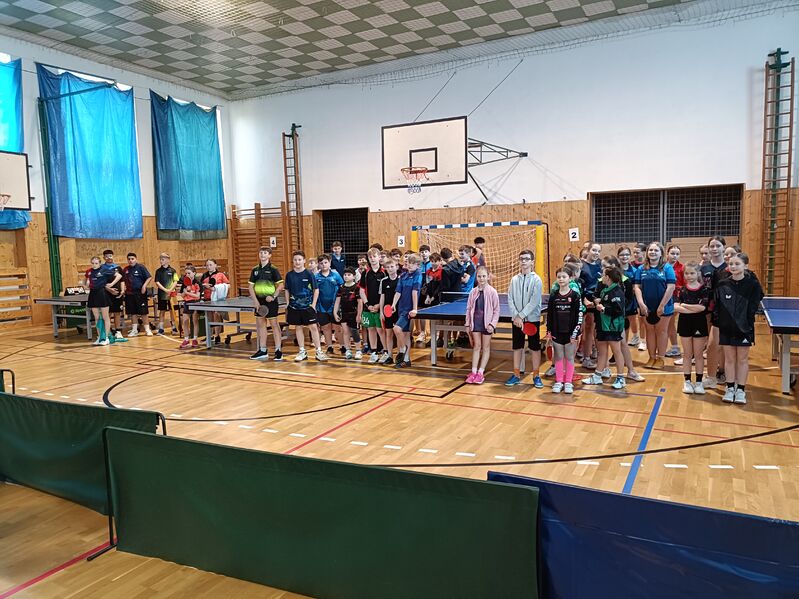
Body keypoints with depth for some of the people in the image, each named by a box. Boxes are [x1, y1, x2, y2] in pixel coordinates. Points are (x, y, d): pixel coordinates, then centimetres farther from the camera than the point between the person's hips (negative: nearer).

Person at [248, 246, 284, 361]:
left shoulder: (273, 269, -6)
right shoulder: (255, 270, 8)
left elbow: (281, 285, -7)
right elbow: (251, 286, 8)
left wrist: (273, 296, -17)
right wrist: (255, 300, -3)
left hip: (270, 301, -5)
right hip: (259, 301, 5)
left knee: (274, 324, -1)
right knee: (260, 325, 9)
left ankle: (278, 351, 4)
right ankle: (262, 351, 18)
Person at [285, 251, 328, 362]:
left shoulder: (309, 274, -6)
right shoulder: (289, 275, 2)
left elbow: (316, 290, -2)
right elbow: (287, 290, 11)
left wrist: (313, 304, -6)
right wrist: (288, 304, 5)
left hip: (308, 306, -3)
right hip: (294, 306, 3)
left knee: (313, 327, -3)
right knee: (298, 328, 9)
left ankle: (319, 351, 4)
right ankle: (302, 352, 19)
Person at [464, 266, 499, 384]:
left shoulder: (492, 292, -9)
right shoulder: (473, 292, 0)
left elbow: (496, 310, -6)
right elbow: (469, 309, 7)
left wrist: (492, 324, -13)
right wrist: (468, 324, 5)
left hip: (487, 323, -3)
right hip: (475, 322, 3)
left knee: (486, 347, 7)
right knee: (476, 346, 7)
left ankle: (480, 372, 12)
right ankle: (473, 372, 11)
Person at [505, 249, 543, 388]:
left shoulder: (536, 280, -6)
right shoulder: (514, 279, 5)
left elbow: (534, 302, -13)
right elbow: (510, 300, 1)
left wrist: (521, 315, -17)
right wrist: (516, 316, -11)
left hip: (532, 319, -3)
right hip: (517, 319, 3)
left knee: (535, 347, 3)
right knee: (517, 347, 8)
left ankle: (536, 376, 13)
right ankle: (516, 375, 18)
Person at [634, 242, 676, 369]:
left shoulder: (667, 267, -5)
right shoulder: (642, 269, 5)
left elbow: (671, 287, -10)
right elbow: (637, 287, 3)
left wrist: (662, 306, -14)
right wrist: (641, 303, -9)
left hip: (663, 307, -3)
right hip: (647, 307, 3)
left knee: (661, 331, 6)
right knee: (650, 331, 10)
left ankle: (660, 358, 14)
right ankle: (652, 357, 18)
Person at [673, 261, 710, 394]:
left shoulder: (704, 289, -5)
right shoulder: (682, 290, 1)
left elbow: (702, 307, -19)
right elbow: (675, 307, -12)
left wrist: (684, 305, -11)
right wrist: (694, 309, -20)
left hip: (699, 324, -2)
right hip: (685, 323, 2)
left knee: (698, 355, 6)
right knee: (687, 355, 10)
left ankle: (699, 382, 16)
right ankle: (687, 381, 17)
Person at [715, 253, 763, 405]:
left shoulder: (753, 284, -7)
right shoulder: (722, 284, -1)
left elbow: (753, 308, -8)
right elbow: (717, 307, 3)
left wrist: (747, 324, -12)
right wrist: (719, 322, -4)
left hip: (744, 328, -2)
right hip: (726, 328, 2)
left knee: (742, 359, 8)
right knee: (729, 359, 10)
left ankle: (741, 390, 19)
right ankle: (730, 388, 21)